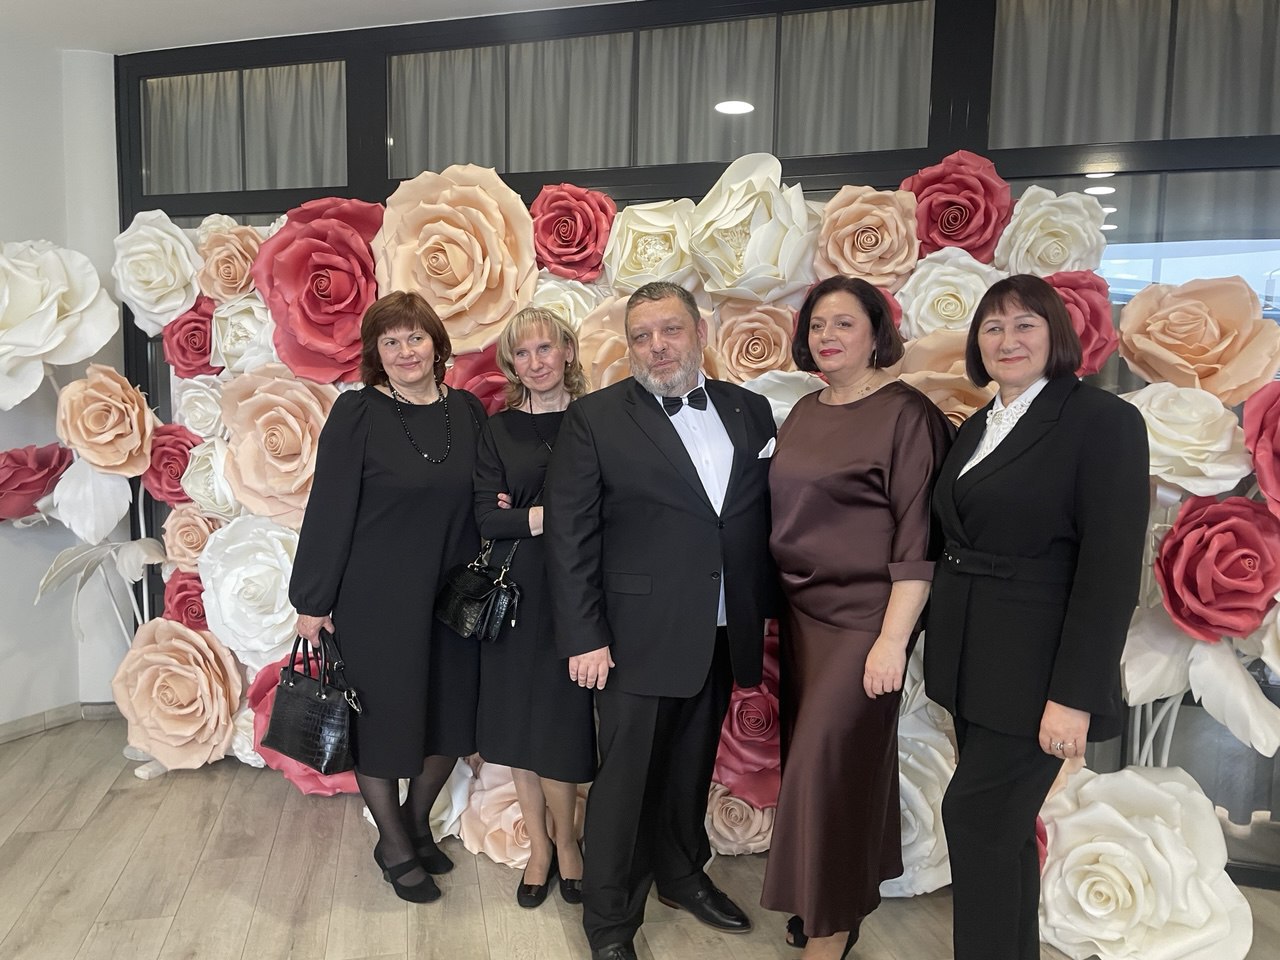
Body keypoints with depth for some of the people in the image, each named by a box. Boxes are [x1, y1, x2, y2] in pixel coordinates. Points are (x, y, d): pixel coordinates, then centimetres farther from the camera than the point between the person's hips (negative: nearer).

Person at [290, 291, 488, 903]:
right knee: (385, 715, 9)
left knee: (450, 716, 14)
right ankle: (395, 846, 32)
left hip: (452, 595, 5)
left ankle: (417, 821, 40)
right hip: (376, 598, -4)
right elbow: (329, 509, -11)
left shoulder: (467, 412, 3)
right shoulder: (357, 413, -10)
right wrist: (313, 599, -10)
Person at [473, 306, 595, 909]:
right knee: (518, 722, 10)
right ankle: (539, 845, 29)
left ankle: (565, 841, 27)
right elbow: (486, 518, -3)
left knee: (561, 725, 3)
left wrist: (528, 514, -10)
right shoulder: (498, 431, 5)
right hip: (516, 593, 2)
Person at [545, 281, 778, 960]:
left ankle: (682, 875, 44)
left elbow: (768, 516, 9)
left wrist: (766, 609, 5)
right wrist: (583, 637, -12)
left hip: (723, 637, 5)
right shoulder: (595, 419, -7)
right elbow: (570, 538, -9)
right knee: (624, 778, 7)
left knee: (692, 768, 21)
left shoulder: (748, 411, 6)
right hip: (639, 637, -4)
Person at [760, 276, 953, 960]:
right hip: (802, 610, 7)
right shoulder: (805, 411, 10)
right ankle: (842, 898, 33)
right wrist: (777, 608, 10)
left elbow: (917, 536, -15)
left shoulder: (906, 414, -11)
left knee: (827, 762, -4)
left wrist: (893, 639, -18)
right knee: (813, 758, 14)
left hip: (862, 619, -7)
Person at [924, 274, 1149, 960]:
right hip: (973, 664, 7)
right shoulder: (977, 428, 12)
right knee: (1004, 824, 16)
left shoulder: (1103, 420, -10)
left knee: (976, 818, -2)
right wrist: (942, 653, 10)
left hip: (1035, 670, -7)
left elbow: (1111, 569, -16)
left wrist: (1074, 696, -19)